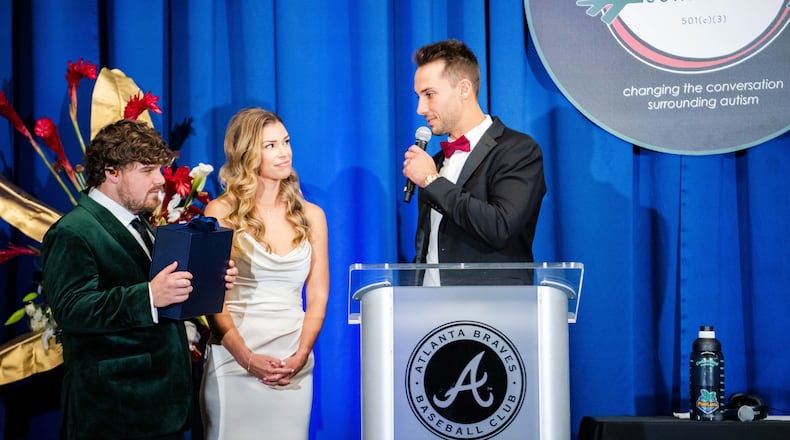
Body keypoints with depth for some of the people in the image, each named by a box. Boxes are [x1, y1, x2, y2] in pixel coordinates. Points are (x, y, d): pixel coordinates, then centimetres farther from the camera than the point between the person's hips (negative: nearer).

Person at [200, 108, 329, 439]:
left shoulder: (310, 216, 10)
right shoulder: (222, 213, 1)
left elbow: (317, 299, 9)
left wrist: (300, 356, -7)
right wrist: (247, 358, -13)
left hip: (294, 368, 3)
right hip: (235, 362, -3)